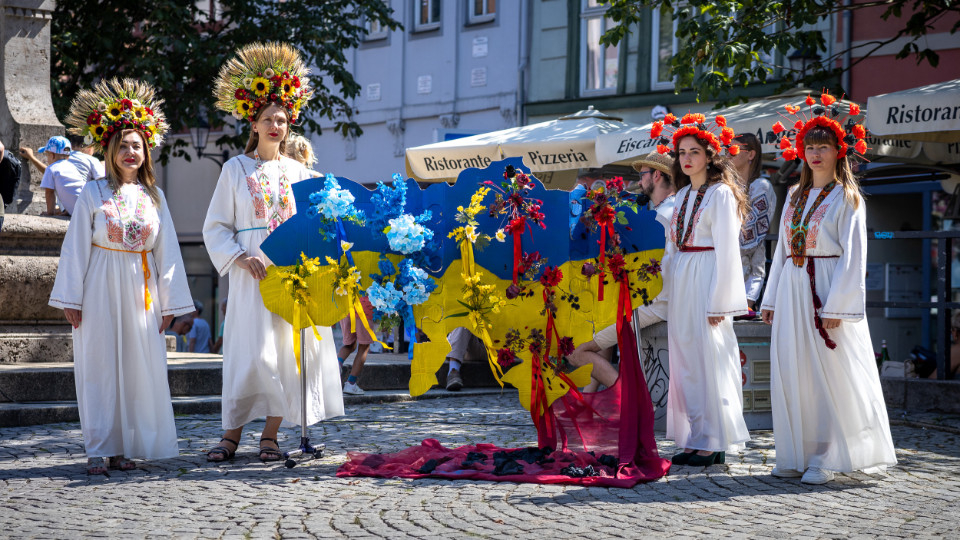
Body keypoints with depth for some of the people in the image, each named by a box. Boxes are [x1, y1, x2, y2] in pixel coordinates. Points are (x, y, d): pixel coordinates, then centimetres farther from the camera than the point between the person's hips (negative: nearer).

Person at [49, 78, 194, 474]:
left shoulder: (153, 196, 7)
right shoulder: (93, 193, 0)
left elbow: (167, 251, 9)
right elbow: (75, 246, -1)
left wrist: (169, 302, 6)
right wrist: (71, 298, -5)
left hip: (140, 292, 3)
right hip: (101, 291, -2)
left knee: (138, 369, 1)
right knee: (99, 367, -1)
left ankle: (124, 447, 10)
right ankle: (99, 449, 5)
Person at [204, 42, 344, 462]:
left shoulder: (297, 171, 12)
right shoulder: (236, 169, 6)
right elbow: (216, 226, 4)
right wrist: (241, 257, -11)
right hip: (252, 272, -2)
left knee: (289, 348, -1)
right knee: (252, 351, -8)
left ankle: (270, 435, 7)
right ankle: (232, 434, 2)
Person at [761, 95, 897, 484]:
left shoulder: (847, 198, -3)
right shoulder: (795, 196, 16)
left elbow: (852, 257, -9)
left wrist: (835, 306, -16)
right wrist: (771, 299, 13)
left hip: (828, 291, -6)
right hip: (792, 290, 6)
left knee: (830, 375, -4)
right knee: (791, 375, 6)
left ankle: (827, 458, 3)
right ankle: (797, 455, 13)